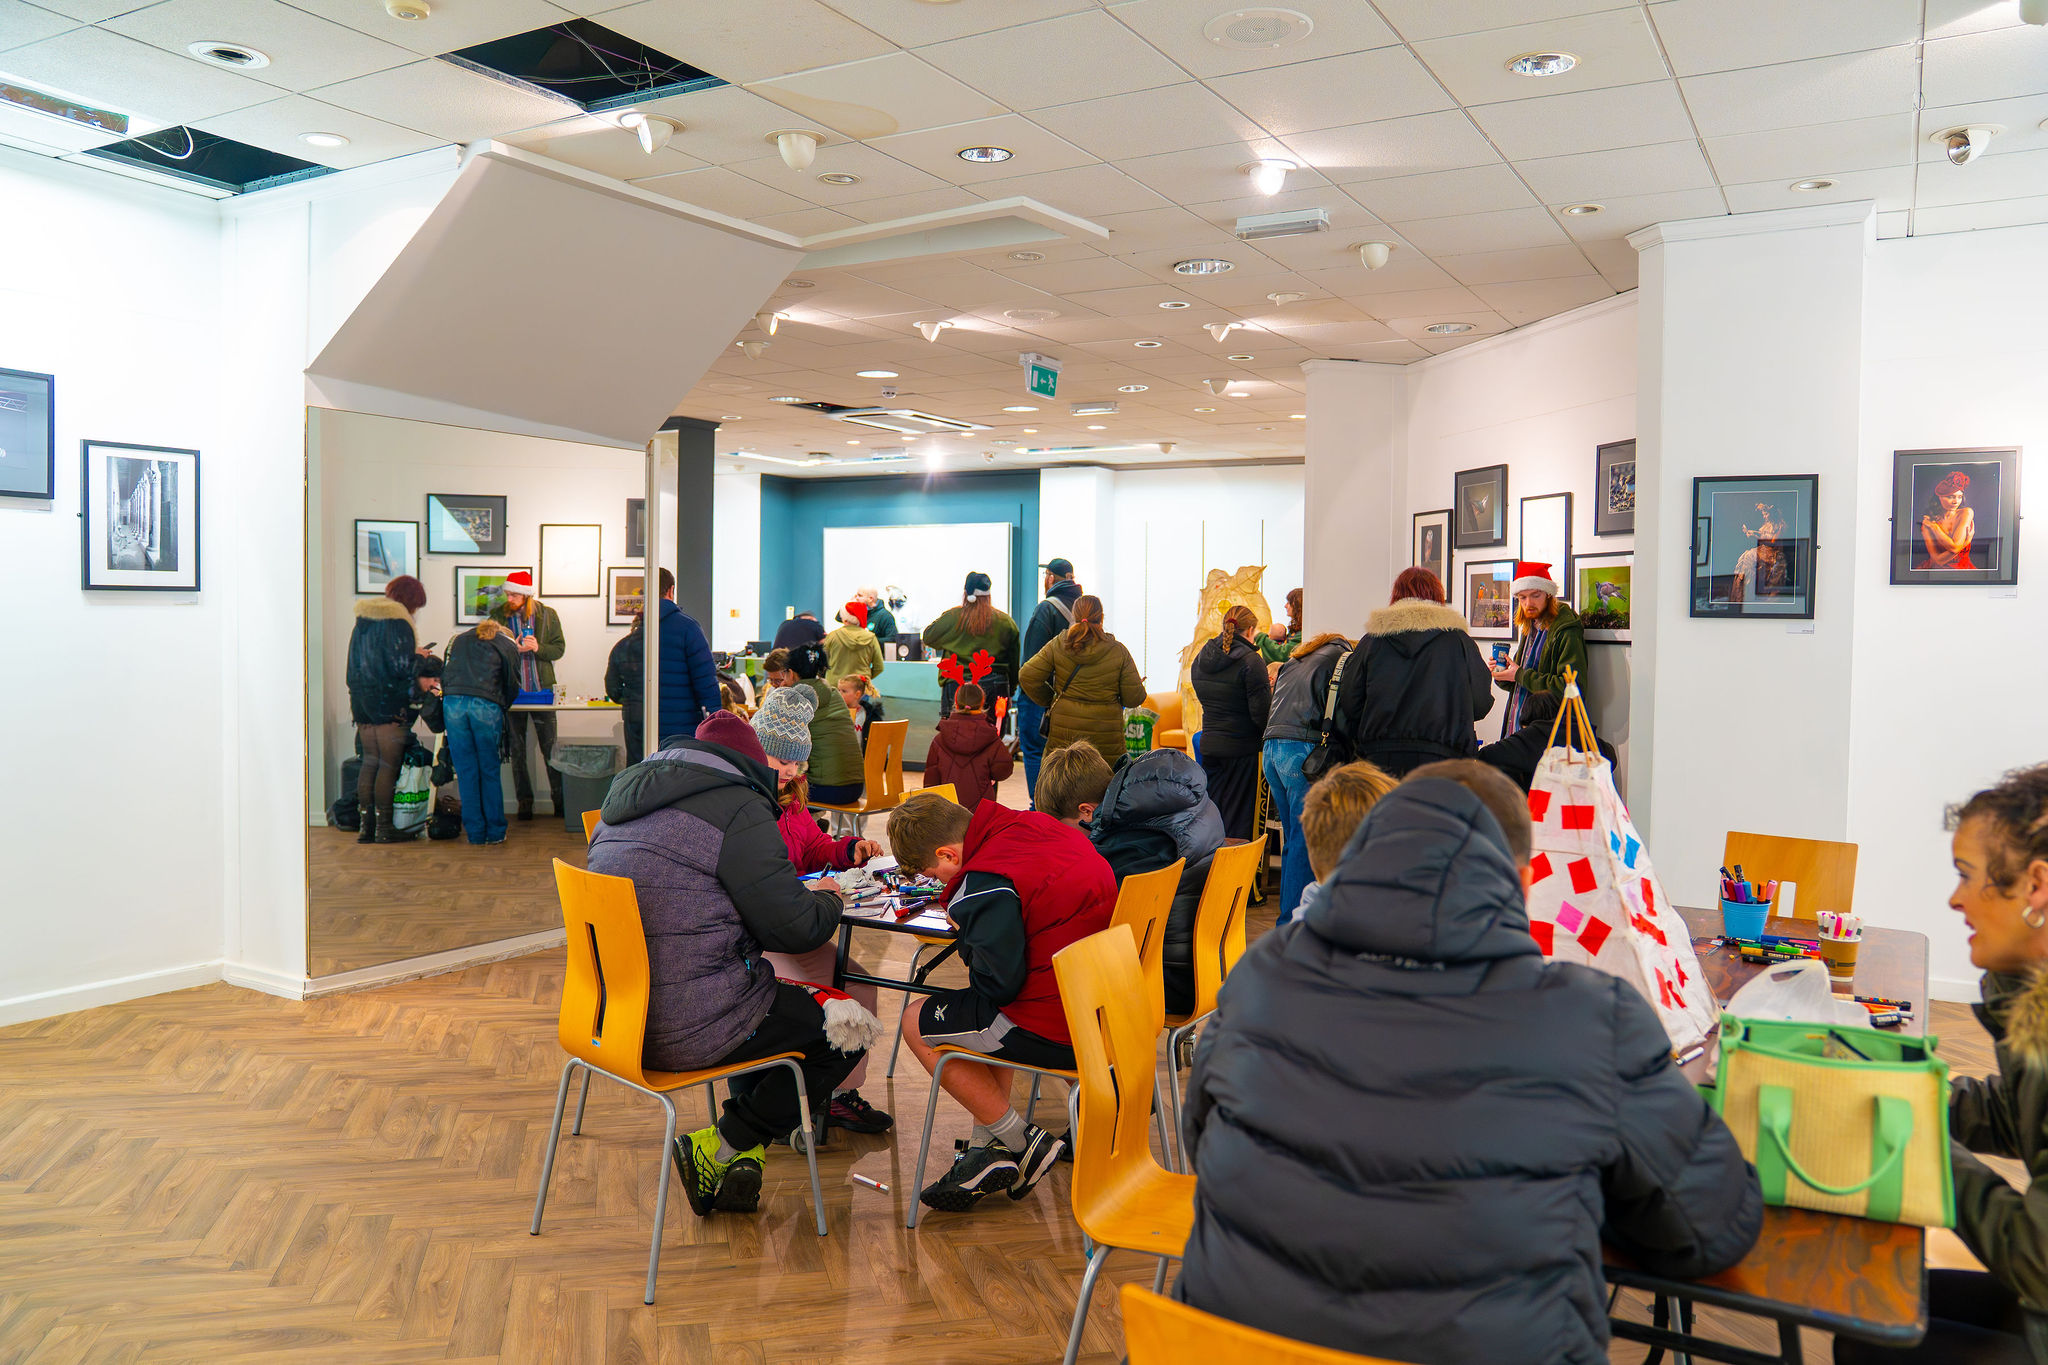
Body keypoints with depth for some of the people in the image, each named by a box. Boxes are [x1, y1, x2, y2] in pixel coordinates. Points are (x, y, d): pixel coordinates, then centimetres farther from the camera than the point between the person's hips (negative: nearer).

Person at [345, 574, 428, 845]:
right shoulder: (398, 623, -12)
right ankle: (383, 826, 1)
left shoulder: (361, 622, 13)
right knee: (389, 764, -1)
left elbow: (353, 666, 19)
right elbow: (401, 667, -17)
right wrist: (419, 657, 1)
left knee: (369, 761, 12)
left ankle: (365, 824, 13)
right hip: (390, 705, -7)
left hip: (362, 703, 7)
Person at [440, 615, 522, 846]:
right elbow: (512, 685, 14)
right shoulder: (508, 645, 17)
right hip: (486, 705, -3)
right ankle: (495, 832, 10)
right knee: (490, 771, 6)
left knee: (465, 771, 7)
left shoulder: (458, 640, 28)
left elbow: (444, 673, 25)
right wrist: (503, 707, 29)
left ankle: (475, 832, 10)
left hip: (452, 703, 3)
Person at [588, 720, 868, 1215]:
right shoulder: (738, 809, -14)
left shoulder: (626, 800, 13)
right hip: (686, 1032, -9)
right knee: (850, 1028, 5)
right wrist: (827, 899, 10)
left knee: (773, 997, 30)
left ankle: (740, 1148, 22)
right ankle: (719, 1150, 7)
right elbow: (795, 929, -13)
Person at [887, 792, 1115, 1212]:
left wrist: (967, 944, 1)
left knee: (917, 1022, 9)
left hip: (1058, 1034, -9)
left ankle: (1022, 1142, 13)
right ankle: (989, 1147, 23)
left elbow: (997, 984, -19)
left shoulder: (987, 885, -20)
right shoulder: (1034, 826, 6)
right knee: (986, 1017, 32)